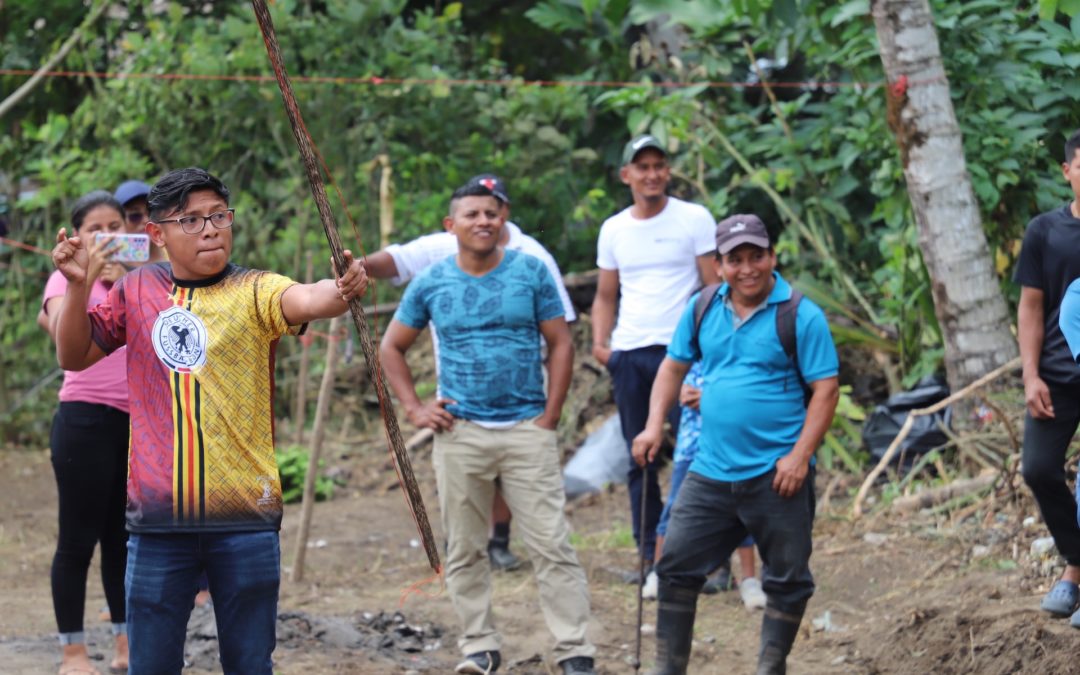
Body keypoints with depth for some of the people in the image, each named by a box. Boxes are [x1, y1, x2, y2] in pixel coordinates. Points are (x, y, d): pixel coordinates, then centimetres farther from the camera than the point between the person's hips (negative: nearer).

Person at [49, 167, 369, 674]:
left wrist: (341, 290, -45)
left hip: (245, 519, -2)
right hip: (158, 518, 2)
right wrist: (78, 288, -2)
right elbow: (74, 357, 14)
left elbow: (304, 299, -22)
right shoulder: (137, 289, 9)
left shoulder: (253, 292, -1)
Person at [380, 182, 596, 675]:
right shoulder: (431, 283, 5)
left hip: (526, 429, -2)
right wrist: (414, 409, 3)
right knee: (465, 550, 6)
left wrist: (549, 418, -5)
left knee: (551, 544, -5)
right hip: (459, 432, 2)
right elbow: (391, 347, 14)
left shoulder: (531, 273, 2)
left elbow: (561, 345, 4)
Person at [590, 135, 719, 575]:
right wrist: (600, 342, 2)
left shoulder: (694, 220, 1)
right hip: (628, 354, 5)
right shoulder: (613, 230, 13)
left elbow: (715, 287, -1)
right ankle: (650, 558, 14)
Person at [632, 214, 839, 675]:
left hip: (776, 476, -4)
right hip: (711, 473, 4)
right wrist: (654, 426, 4)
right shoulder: (703, 309, 6)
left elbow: (825, 389, -10)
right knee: (676, 566, 4)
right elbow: (673, 366, 17)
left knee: (787, 580, 5)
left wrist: (800, 455, -17)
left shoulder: (801, 317, -8)